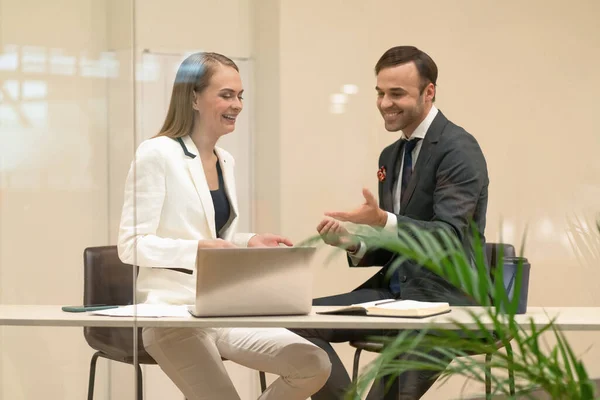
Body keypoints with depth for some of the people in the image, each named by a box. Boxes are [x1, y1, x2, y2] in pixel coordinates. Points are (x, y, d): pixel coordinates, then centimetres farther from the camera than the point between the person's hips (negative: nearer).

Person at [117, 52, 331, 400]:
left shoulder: (225, 161, 15)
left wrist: (249, 242, 2)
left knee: (314, 365, -9)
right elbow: (132, 246, -14)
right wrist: (197, 249, -25)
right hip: (173, 311, -7)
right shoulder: (157, 154, -9)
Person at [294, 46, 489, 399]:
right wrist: (352, 242, -3)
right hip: (394, 291, 8)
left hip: (443, 297, -8)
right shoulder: (391, 156, 16)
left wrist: (384, 221, -36)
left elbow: (450, 236, -21)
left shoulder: (458, 149, -10)